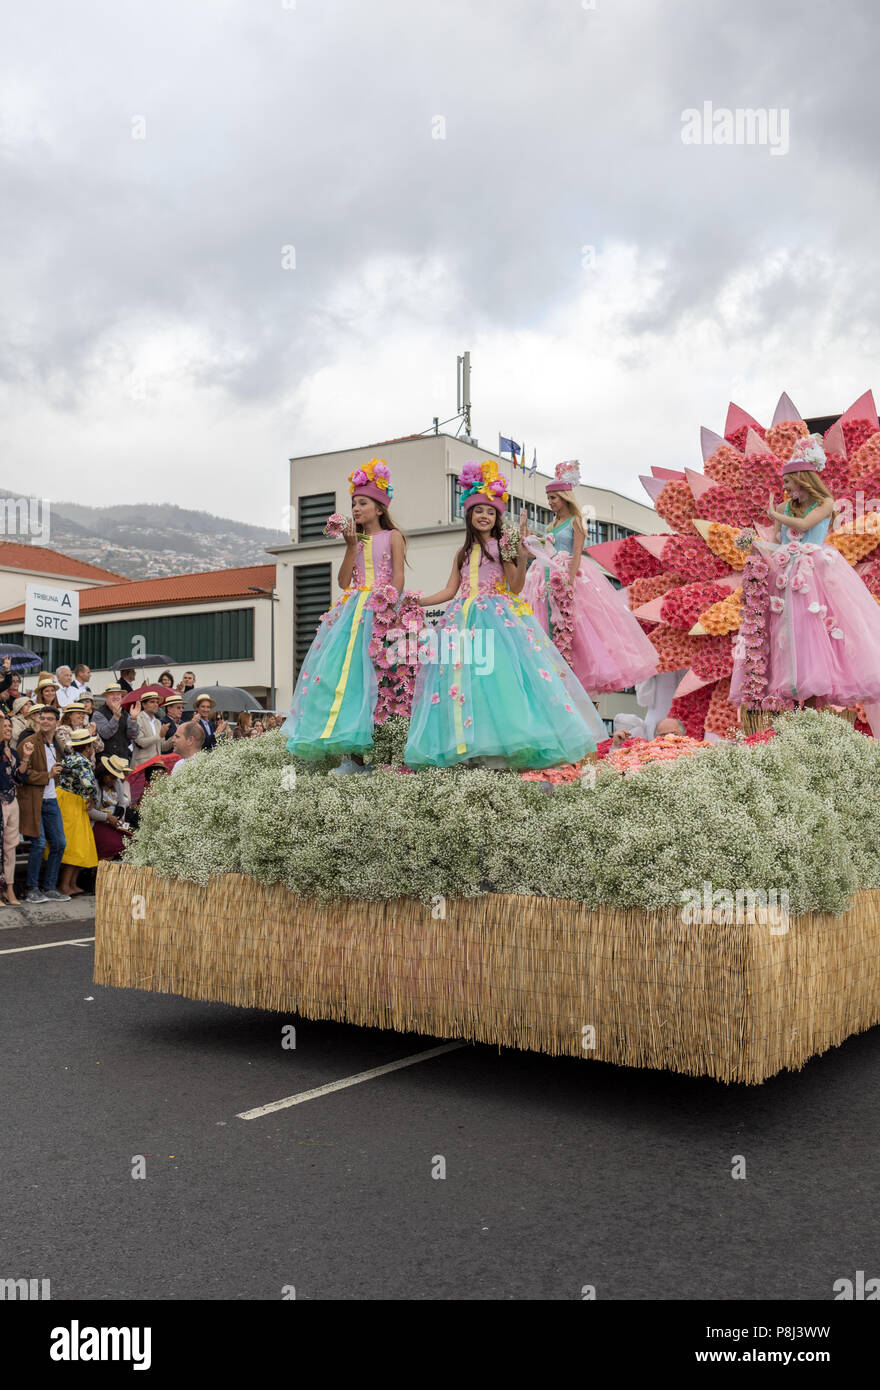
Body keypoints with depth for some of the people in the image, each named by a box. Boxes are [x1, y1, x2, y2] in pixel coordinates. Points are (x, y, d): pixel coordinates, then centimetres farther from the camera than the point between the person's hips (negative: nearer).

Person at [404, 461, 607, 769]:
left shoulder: (502, 546, 4)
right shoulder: (464, 552, 18)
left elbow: (516, 586, -5)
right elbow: (450, 590, 18)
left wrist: (521, 556, -20)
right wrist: (415, 602, 12)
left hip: (499, 616, -5)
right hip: (467, 620, 5)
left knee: (501, 673, -18)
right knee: (467, 676, -4)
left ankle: (509, 741, -15)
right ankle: (468, 743, -2)